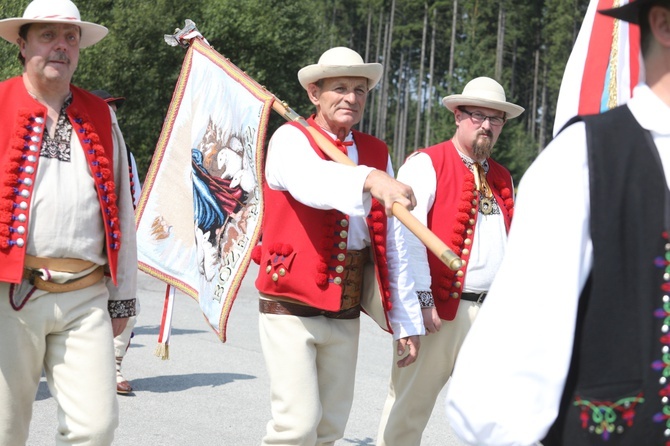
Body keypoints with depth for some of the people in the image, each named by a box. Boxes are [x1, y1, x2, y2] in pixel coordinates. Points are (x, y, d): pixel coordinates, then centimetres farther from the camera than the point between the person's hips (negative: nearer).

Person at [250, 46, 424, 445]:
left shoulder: (378, 153, 9)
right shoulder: (291, 139, -5)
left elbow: (392, 247, 9)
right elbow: (313, 181, -31)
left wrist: (406, 322, 5)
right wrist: (371, 181, -50)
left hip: (346, 314, 5)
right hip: (291, 308, -5)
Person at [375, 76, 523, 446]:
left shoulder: (503, 179, 19)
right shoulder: (426, 164, -1)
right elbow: (408, 234, -10)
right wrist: (421, 298, -16)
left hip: (493, 312, 6)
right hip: (438, 308, -6)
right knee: (410, 405, -1)